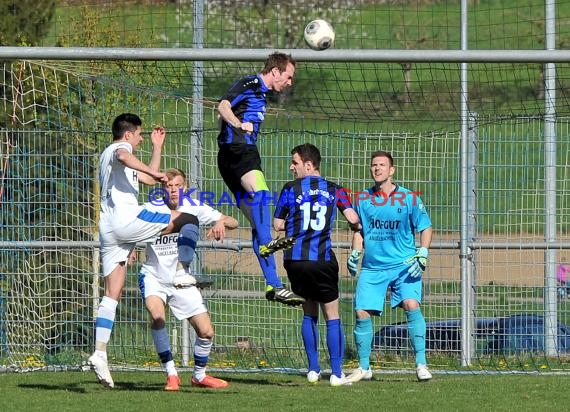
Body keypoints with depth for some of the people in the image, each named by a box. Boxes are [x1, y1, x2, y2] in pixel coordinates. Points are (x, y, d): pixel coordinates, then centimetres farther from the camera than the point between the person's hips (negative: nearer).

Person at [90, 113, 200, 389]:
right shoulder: (120, 148, 4)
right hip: (127, 219, -9)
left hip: (107, 229, 9)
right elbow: (122, 157, -25)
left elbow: (148, 179, 42)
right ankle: (182, 271, -13)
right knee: (188, 219, 0)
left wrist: (157, 147, 43)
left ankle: (100, 353, -8)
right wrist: (154, 172, -27)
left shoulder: (109, 156, 34)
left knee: (112, 294, 2)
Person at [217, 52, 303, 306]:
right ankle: (266, 243, -57)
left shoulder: (262, 93, 24)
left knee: (257, 222, 5)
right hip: (235, 150, -10)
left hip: (245, 152, 10)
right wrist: (239, 124, -33)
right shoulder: (249, 84, -5)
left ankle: (273, 285, 3)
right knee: (260, 191, -35)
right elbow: (223, 106, -20)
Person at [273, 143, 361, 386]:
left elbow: (277, 224, 6)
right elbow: (353, 218, -5)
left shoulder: (291, 189, 3)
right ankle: (336, 374, -1)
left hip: (294, 261, 1)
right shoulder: (333, 190, 5)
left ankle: (313, 370, 14)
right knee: (332, 317, 5)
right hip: (322, 261, -1)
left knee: (309, 313, 16)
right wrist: (357, 229, 18)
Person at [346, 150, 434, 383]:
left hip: (404, 265, -3)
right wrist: (355, 253, 3)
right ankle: (363, 368, 13)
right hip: (372, 268, 3)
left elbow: (425, 228, 3)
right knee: (362, 313, -3)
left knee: (411, 305, -22)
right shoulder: (362, 200, 6)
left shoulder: (409, 198, -3)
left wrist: (422, 254, -11)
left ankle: (421, 364, -16)